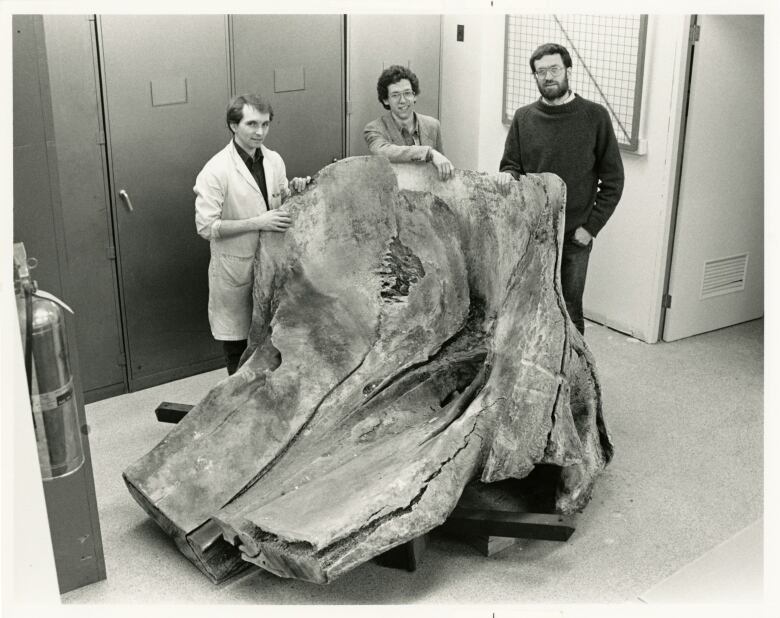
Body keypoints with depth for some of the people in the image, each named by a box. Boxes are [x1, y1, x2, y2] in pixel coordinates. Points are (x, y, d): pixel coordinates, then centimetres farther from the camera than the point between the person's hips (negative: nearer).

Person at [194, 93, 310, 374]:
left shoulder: (274, 160, 3)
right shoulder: (216, 170, -17)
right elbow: (206, 227, -19)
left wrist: (293, 191, -7)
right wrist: (257, 222, -24)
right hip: (235, 267, -5)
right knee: (237, 339, 9)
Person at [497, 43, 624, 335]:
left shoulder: (594, 116, -1)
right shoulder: (523, 118, 6)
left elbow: (613, 179, 0)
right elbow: (510, 165, 12)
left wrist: (591, 227, -6)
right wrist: (507, 175, -13)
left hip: (574, 237, -2)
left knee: (569, 312, 3)